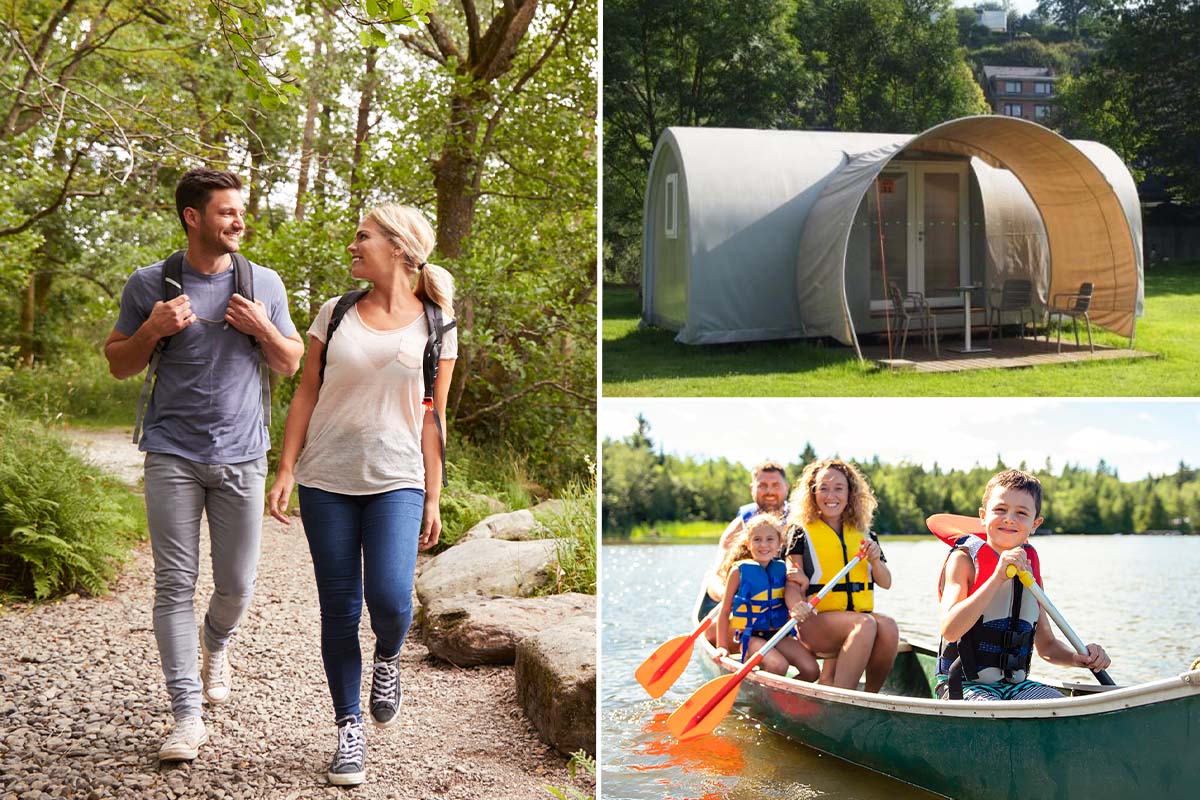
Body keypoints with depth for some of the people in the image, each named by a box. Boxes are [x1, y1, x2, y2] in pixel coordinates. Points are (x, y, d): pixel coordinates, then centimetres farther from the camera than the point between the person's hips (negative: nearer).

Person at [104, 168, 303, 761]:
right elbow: (118, 363, 9)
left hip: (240, 456, 1)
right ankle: (187, 716, 0)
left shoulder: (264, 283, 7)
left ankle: (215, 645, 40)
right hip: (173, 456, -1)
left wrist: (263, 329, -7)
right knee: (175, 584, -4)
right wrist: (153, 330, -10)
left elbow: (291, 363, 13)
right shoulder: (149, 284, 3)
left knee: (236, 586, 6)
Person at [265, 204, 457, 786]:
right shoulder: (335, 313, 7)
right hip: (326, 481, 2)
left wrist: (433, 500, 2)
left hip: (396, 481, -2)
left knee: (390, 600, -18)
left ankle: (387, 657, 17)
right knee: (339, 610, 2)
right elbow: (306, 394, 9)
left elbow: (432, 419, 5)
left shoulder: (434, 327, 3)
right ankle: (349, 730, 16)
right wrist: (285, 470, 2)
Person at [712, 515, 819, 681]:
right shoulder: (739, 571, -5)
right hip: (750, 636, -5)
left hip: (779, 634, 5)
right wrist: (722, 647, -4)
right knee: (778, 666, -30)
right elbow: (724, 612, -1)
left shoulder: (782, 569, 7)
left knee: (812, 670, -14)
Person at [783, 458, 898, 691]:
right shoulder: (802, 532, 5)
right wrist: (796, 607, -25)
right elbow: (792, 582, -2)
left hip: (861, 614, 4)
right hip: (817, 620, -4)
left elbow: (886, 583, 18)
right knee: (865, 624, -34)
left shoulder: (863, 535, 17)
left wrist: (875, 561, -4)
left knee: (888, 626, -30)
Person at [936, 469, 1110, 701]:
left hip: (1016, 685, 6)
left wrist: (1078, 658, -3)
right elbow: (950, 630, -22)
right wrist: (998, 577, -26)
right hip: (965, 686, -6)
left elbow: (1045, 645, 19)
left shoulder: (1029, 568, 11)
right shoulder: (964, 560, -5)